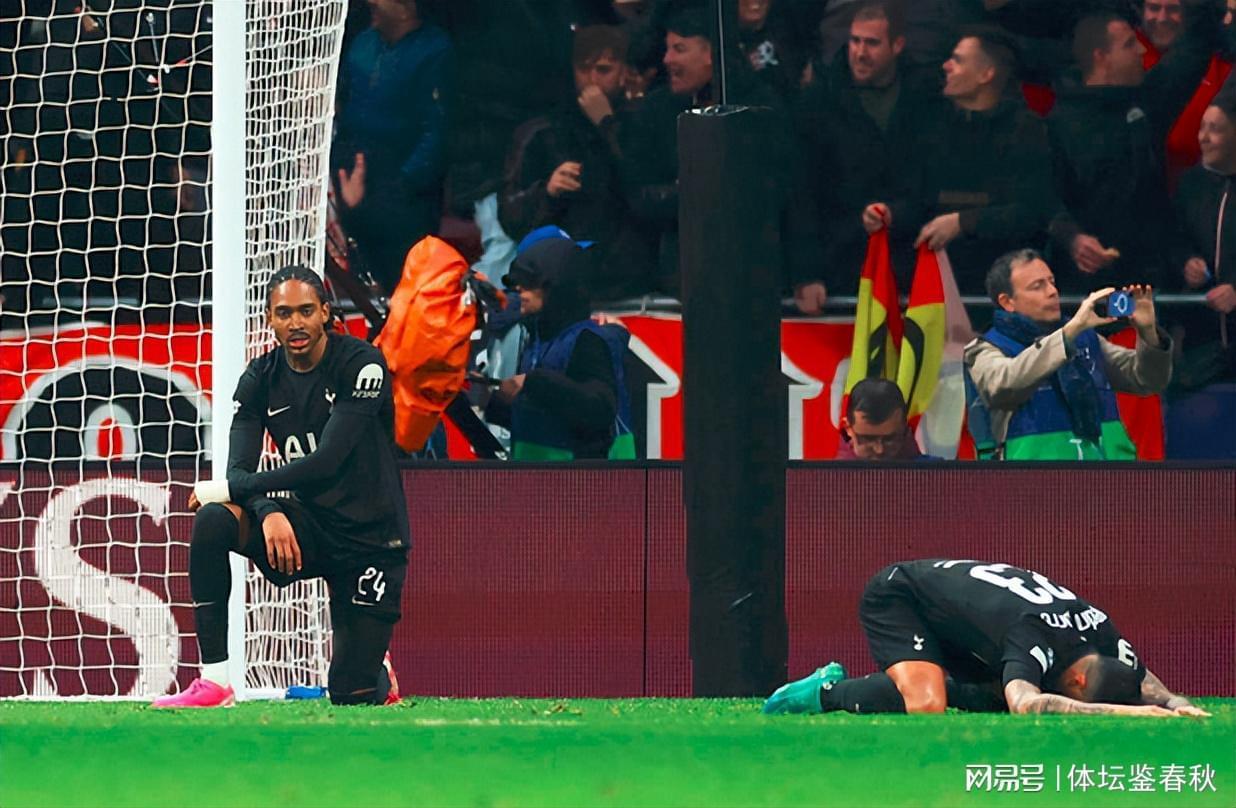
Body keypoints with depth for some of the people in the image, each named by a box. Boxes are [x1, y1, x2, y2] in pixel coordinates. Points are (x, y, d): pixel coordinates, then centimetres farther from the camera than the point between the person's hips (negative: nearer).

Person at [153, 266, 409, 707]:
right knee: (212, 519, -27)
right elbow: (240, 469, -10)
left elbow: (325, 463, -25)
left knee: (352, 696, -10)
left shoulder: (361, 365, -16)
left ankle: (378, 670, 31)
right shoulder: (261, 378, -1)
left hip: (370, 540, -4)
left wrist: (225, 488, -22)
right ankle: (213, 683, -24)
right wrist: (268, 511, -33)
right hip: (307, 527, 4)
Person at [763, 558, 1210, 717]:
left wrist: (1179, 706, -30)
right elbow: (1027, 705, -55)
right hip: (896, 597, -9)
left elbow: (1152, 688, -5)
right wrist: (1121, 711, -58)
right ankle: (829, 693, -7)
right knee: (927, 705, -31)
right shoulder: (1036, 636, -38)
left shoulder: (1103, 634, -15)